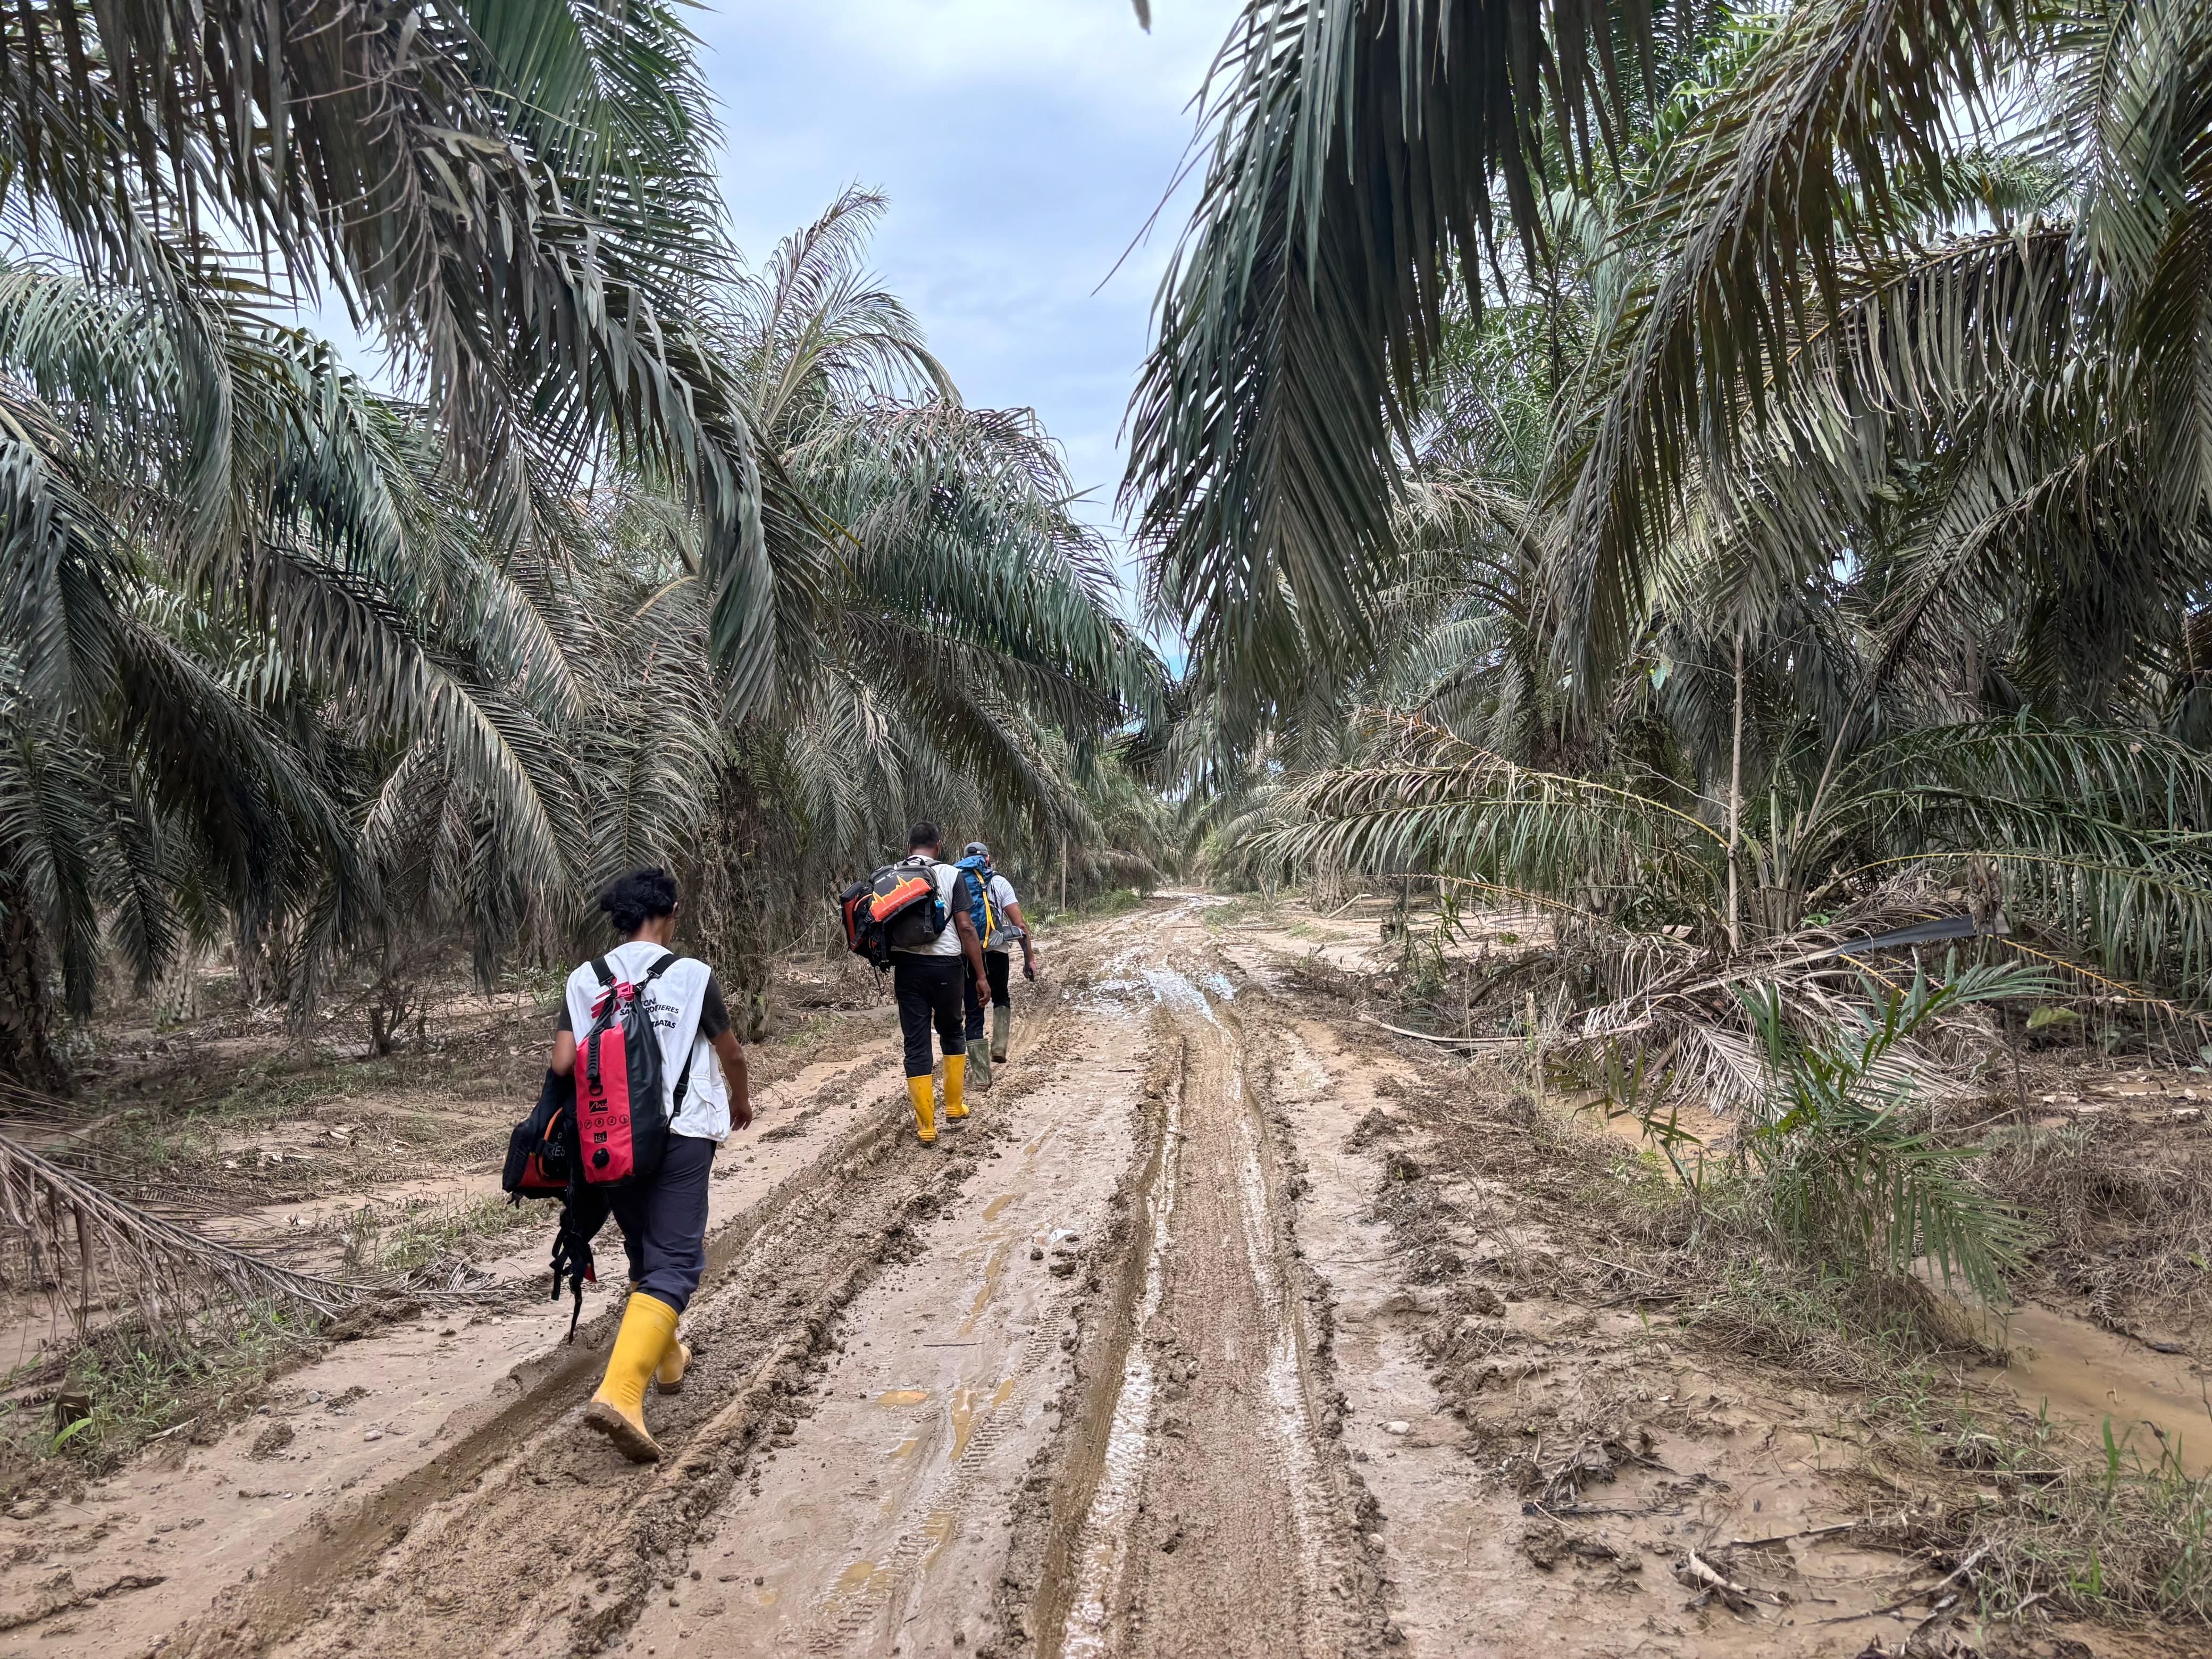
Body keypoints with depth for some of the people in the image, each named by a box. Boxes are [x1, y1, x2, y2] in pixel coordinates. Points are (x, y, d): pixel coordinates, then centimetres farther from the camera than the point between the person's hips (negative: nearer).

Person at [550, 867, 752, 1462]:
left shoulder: (585, 979, 1)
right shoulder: (693, 976, -7)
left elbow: (563, 1063, -5)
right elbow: (731, 1054, 4)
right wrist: (741, 1099, 24)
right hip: (680, 1136, -5)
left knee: (644, 1256, 23)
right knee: (674, 1266, -4)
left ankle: (667, 1357, 39)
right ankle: (620, 1392, -18)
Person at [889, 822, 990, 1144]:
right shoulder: (950, 875, -4)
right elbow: (966, 928, -8)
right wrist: (981, 976, -4)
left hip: (907, 967, 2)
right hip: (945, 965, -1)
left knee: (916, 1044, 5)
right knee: (952, 1033, 20)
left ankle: (926, 1126, 5)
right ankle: (955, 1110, 25)